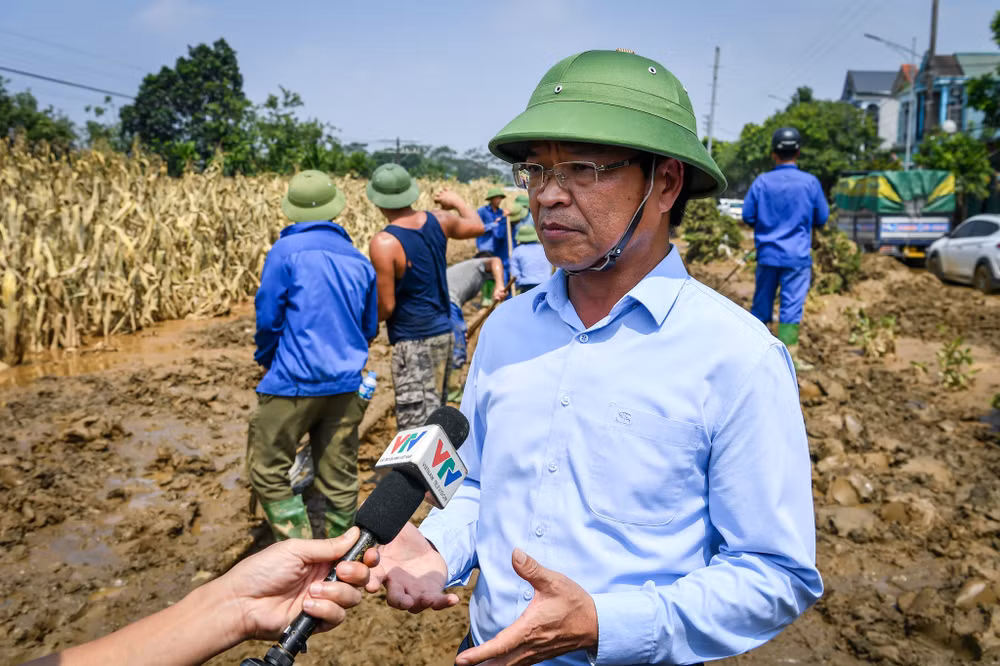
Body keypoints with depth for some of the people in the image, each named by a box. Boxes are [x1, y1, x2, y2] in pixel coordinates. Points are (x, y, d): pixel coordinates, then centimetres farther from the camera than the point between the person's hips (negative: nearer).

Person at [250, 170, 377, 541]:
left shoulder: (286, 251, -8)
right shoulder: (360, 261, 8)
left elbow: (268, 318, -6)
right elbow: (370, 328, 15)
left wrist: (266, 358, 13)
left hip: (294, 383, -5)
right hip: (345, 385, 5)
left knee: (268, 473, 7)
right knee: (339, 479, 13)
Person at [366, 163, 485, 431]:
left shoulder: (383, 243, -19)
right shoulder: (438, 221, 0)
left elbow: (386, 307, -17)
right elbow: (477, 226, 22)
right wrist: (457, 201, 39)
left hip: (412, 341, -7)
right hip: (443, 332, 8)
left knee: (417, 426, -3)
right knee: (432, 412, 21)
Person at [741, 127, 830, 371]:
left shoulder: (762, 181, -4)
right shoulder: (810, 182, -6)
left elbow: (748, 216, 2)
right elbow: (822, 218, 3)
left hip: (767, 253, 2)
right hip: (797, 255, -2)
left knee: (761, 303, 13)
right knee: (791, 305, 0)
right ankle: (788, 356, 1)